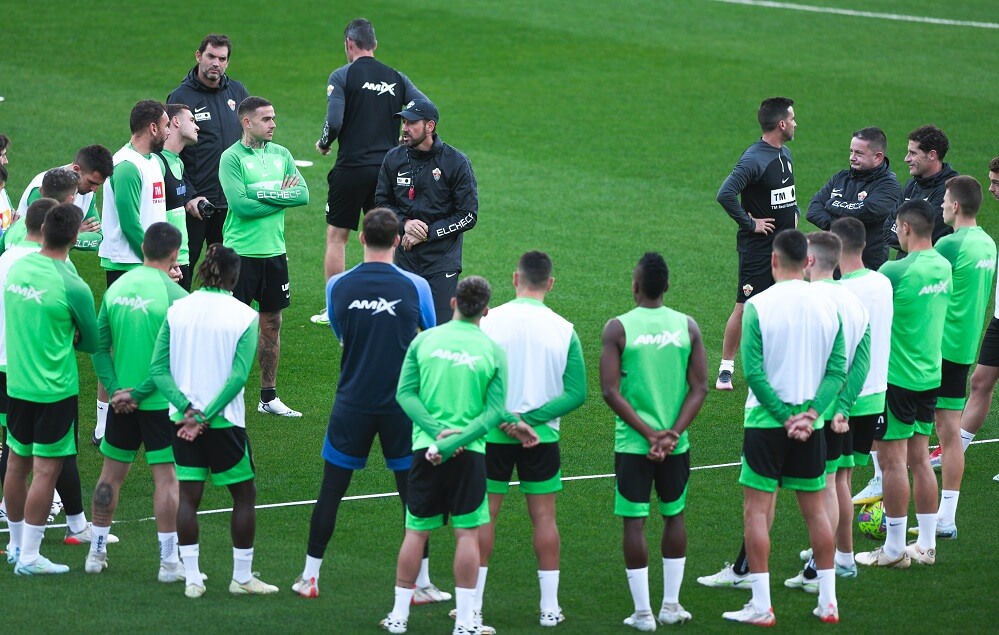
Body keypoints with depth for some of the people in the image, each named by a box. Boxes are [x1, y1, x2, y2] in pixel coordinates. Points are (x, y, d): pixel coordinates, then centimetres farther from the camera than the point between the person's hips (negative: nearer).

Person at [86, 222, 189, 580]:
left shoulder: (117, 287, 2)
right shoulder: (175, 295, -13)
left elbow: (100, 345, 0)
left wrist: (115, 389, -4)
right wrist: (139, 392, -11)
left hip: (121, 400, 5)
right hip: (160, 402, -5)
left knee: (112, 473, 16)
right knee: (166, 477, 1)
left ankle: (97, 552, 24)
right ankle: (169, 561, 2)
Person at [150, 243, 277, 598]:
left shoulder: (177, 310, 1)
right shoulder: (244, 316, -7)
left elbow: (158, 368, -6)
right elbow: (239, 375, -16)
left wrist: (187, 408, -12)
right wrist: (206, 416, -14)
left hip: (183, 419, 3)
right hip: (225, 420, -3)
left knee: (189, 496, 7)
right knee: (244, 495, 11)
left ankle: (191, 578, 5)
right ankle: (242, 577, 15)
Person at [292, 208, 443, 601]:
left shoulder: (338, 286, -4)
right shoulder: (415, 286, -8)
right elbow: (431, 334, 10)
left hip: (352, 405, 1)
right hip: (402, 404, -1)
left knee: (331, 490, 10)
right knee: (413, 491, 7)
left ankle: (309, 576, 16)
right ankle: (421, 584, 10)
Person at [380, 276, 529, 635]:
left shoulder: (424, 340, 1)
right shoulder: (493, 351, -2)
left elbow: (405, 393, -4)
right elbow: (496, 412, -8)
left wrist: (437, 431, -11)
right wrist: (451, 442, -13)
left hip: (425, 448, 2)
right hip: (469, 453, -2)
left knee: (416, 532, 11)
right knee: (467, 534, 5)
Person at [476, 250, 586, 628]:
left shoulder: (488, 321, -9)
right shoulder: (563, 330, -5)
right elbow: (576, 393, -9)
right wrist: (531, 418, -11)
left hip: (491, 435, -1)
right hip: (542, 438, 1)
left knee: (484, 515, 9)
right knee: (544, 517, 9)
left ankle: (473, 603, 12)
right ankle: (549, 607, 10)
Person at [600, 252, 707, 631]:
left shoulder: (618, 328, -8)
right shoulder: (687, 326, 0)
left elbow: (610, 390, -13)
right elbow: (699, 388, -4)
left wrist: (649, 434, -12)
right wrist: (672, 433, -9)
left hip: (632, 443, -3)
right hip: (676, 444, 3)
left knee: (634, 522, 3)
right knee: (674, 516, 18)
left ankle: (642, 612, 4)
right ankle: (671, 606, 21)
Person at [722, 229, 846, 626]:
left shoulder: (758, 306, -11)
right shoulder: (827, 306, 1)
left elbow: (753, 373, -15)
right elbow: (837, 369, -3)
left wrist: (783, 415, -10)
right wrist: (810, 413, -9)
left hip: (766, 424, -4)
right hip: (811, 426, 4)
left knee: (757, 510, 3)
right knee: (815, 509, 13)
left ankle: (761, 606, 1)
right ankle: (828, 601, 16)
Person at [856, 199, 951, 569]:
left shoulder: (895, 272, -21)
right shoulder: (943, 267, 4)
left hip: (898, 377, -8)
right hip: (930, 375, 8)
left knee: (892, 460, 1)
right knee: (919, 459, 14)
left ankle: (894, 550, 5)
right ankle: (926, 545, 18)